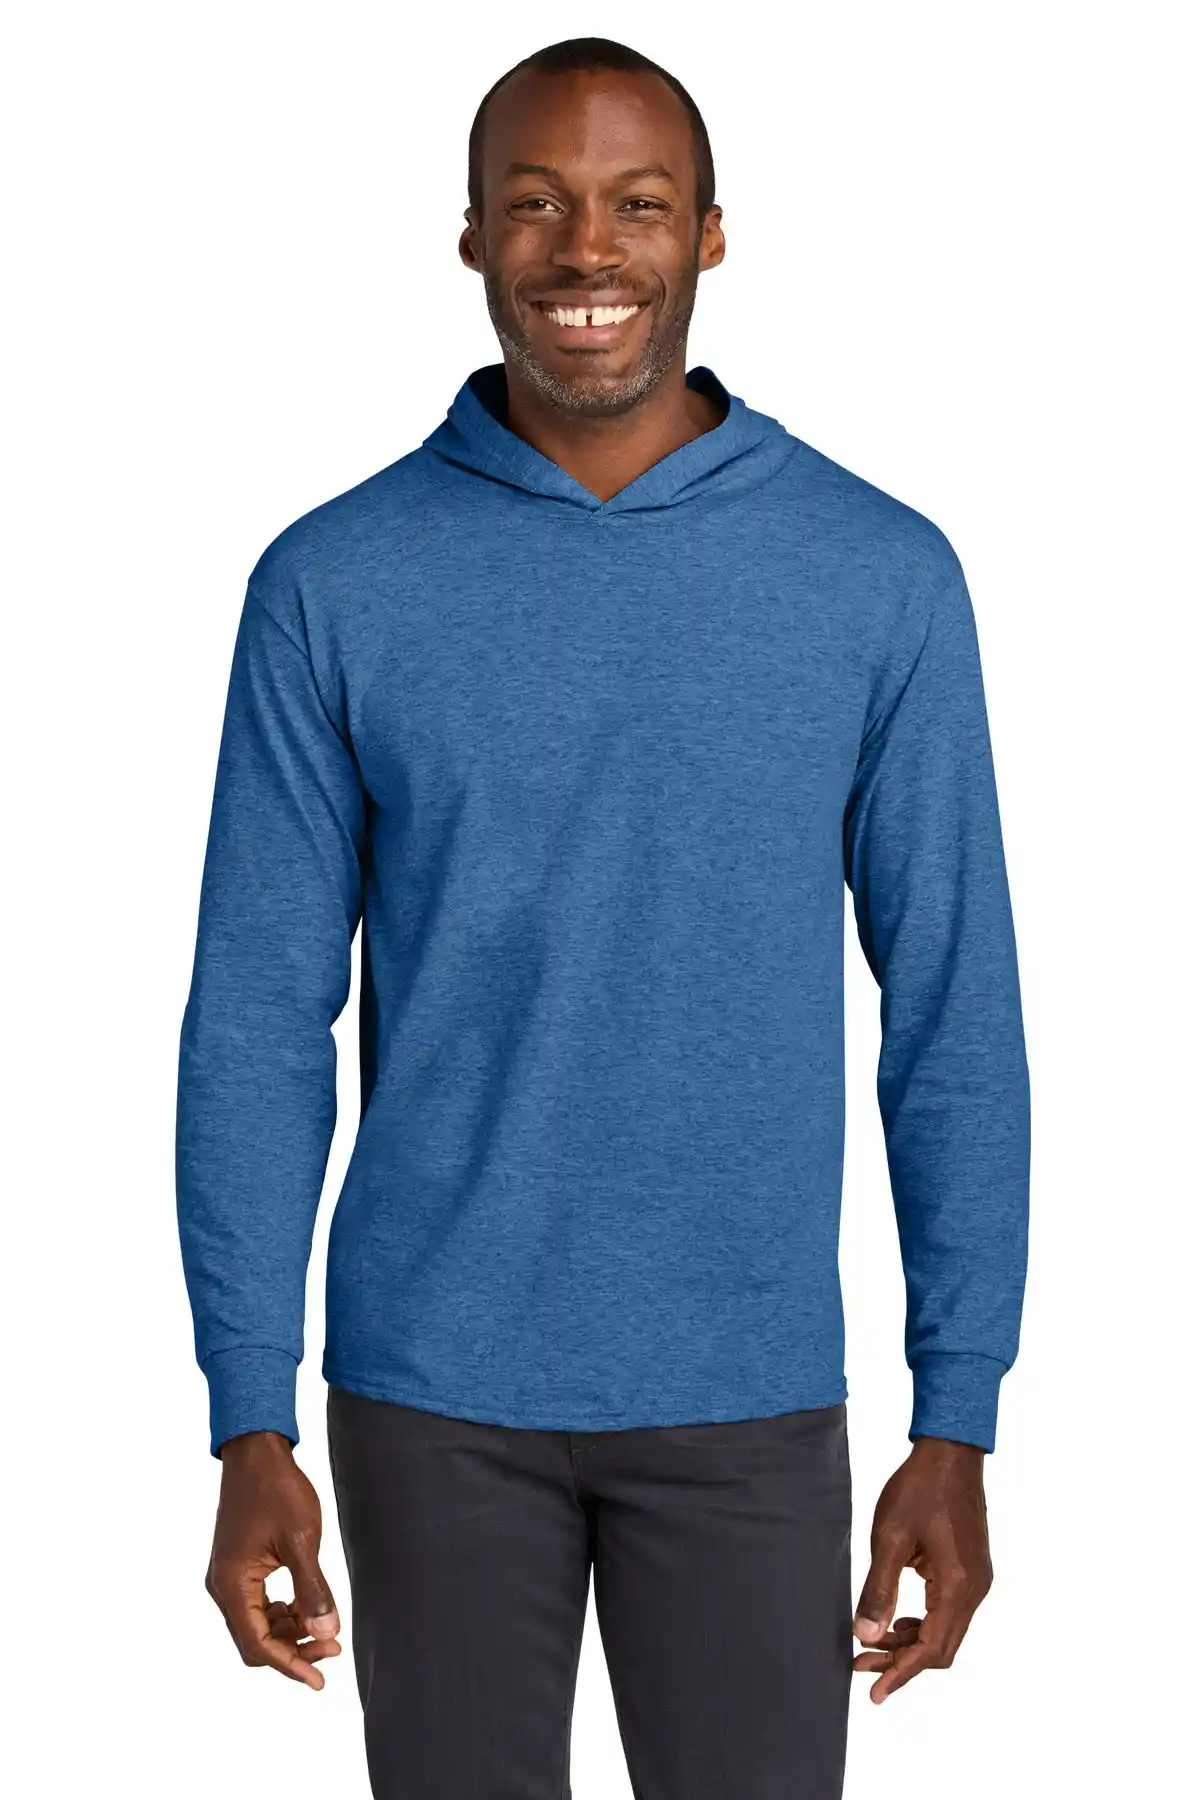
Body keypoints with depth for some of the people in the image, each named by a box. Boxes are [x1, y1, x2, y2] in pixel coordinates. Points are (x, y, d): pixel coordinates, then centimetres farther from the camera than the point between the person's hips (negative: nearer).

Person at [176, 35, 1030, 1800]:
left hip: (749, 1399, 0)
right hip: (432, 1392, 0)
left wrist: (958, 1422, -2)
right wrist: (250, 1425, -4)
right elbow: (258, 1023, -1)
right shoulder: (334, 586, -3)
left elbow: (955, 1017, 0)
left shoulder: (882, 578, -3)